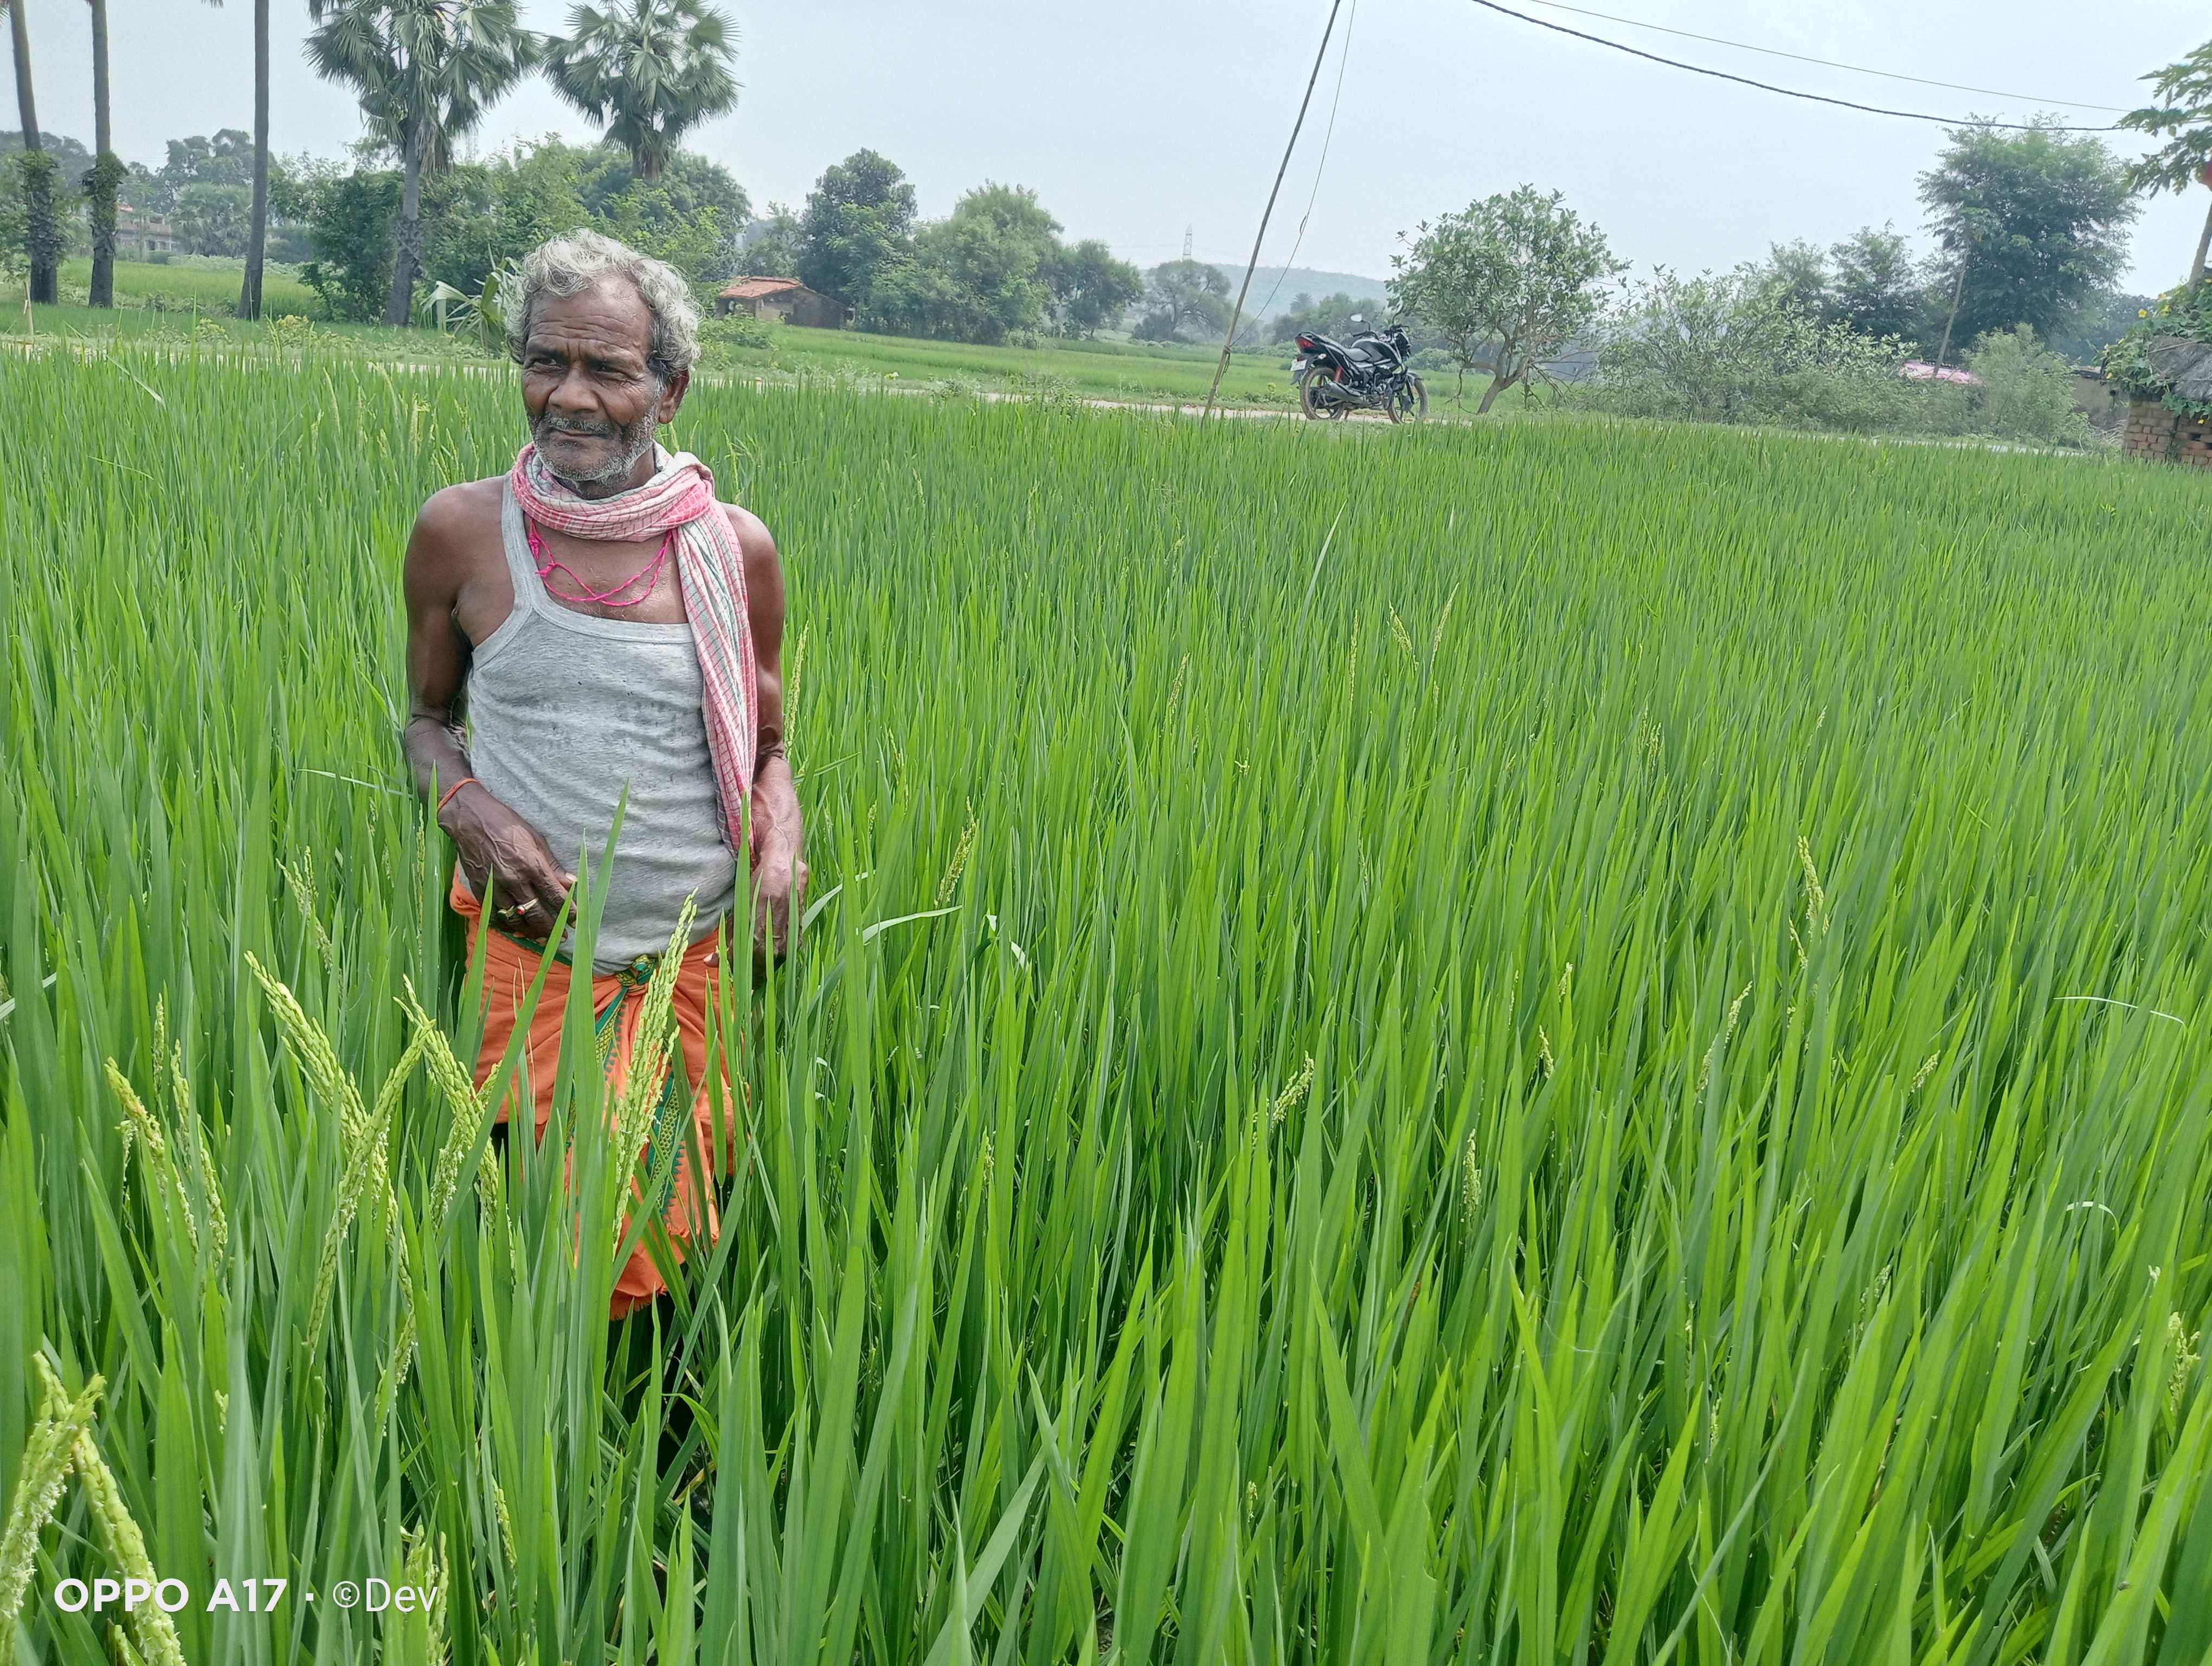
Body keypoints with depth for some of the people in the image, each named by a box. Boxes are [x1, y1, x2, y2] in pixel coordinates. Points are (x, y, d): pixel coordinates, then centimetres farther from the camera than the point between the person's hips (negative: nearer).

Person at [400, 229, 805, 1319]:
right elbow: (427, 717, 12)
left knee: (653, 1254, 7)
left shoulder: (734, 550, 0)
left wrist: (781, 844, -10)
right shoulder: (462, 531, -1)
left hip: (689, 960, 1)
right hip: (522, 945, 0)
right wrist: (467, 807, -10)